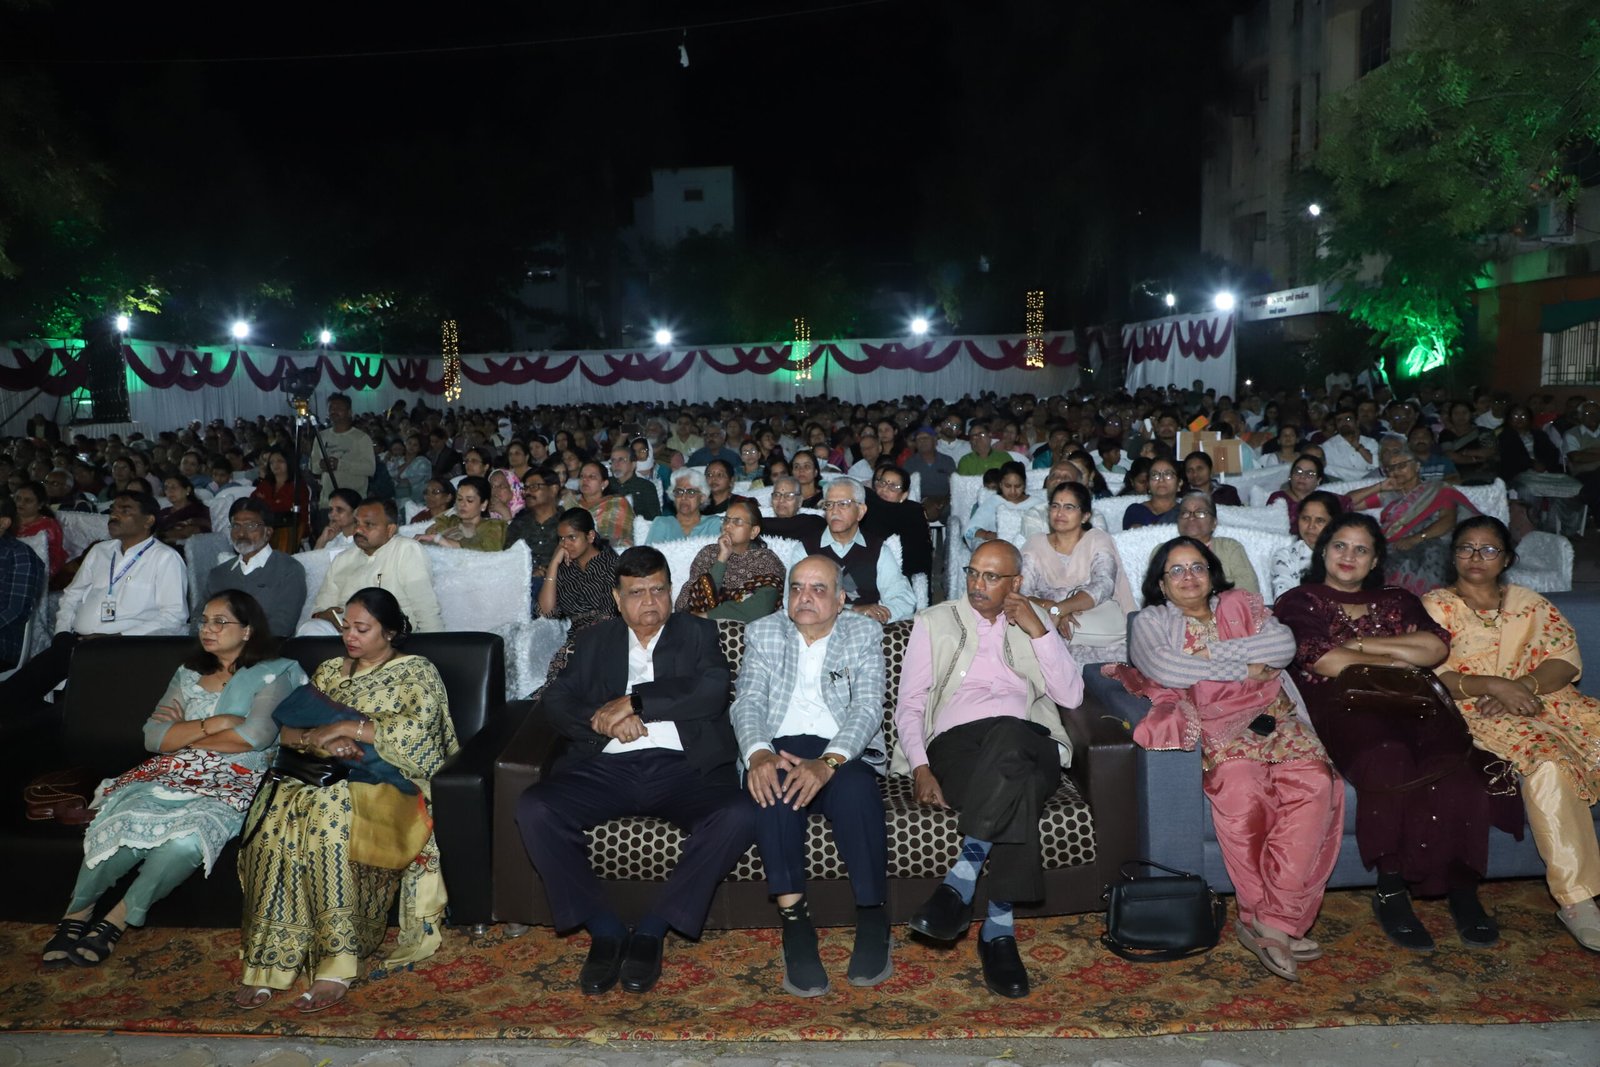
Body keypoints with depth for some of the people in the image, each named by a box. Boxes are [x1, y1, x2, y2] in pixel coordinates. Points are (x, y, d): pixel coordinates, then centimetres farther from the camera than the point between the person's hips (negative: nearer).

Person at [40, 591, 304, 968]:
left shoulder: (271, 675, 5)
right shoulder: (188, 674, 21)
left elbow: (255, 735, -12)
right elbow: (153, 737, 9)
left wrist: (183, 733, 0)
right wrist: (214, 724, -5)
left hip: (232, 783, -4)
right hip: (172, 775, 4)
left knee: (187, 840, -34)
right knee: (127, 827, -29)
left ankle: (119, 919, -14)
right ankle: (78, 910, -9)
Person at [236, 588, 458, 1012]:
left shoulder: (416, 672, 6)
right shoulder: (330, 671, 22)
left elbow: (416, 731, -13)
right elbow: (286, 731, 15)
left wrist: (345, 726, -13)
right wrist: (317, 739, -8)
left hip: (389, 785, -5)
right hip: (325, 777, 5)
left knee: (330, 812, -37)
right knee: (278, 811, -29)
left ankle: (336, 965, -35)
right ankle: (268, 962, -28)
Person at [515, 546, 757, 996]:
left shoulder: (697, 633, 15)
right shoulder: (593, 641, 21)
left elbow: (712, 691, -4)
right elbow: (556, 702, 9)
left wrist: (632, 701, -8)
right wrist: (600, 720, -12)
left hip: (683, 766, -1)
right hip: (606, 768, 2)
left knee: (739, 816, -30)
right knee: (533, 810, -25)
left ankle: (652, 929, -14)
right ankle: (604, 930, -11)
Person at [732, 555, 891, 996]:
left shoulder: (864, 634, 9)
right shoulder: (762, 633, 15)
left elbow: (868, 707, -6)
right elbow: (747, 701, 2)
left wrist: (827, 762, -26)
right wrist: (758, 754, -22)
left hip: (843, 752, -1)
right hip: (780, 747, 1)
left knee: (856, 789, -34)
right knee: (772, 784, -34)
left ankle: (873, 919, -20)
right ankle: (793, 919, -29)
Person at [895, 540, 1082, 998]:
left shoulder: (1034, 621, 23)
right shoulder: (934, 621, 19)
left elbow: (1071, 695, 10)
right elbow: (909, 705, 11)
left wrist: (1038, 631, 2)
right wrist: (920, 767, -6)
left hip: (1027, 744, 1)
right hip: (956, 742, -1)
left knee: (1004, 735, -39)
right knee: (1017, 788, -37)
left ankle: (961, 878, -35)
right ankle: (999, 929, -31)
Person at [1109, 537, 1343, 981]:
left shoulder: (1241, 604, 24)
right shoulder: (1151, 621, 16)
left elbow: (1284, 643, 5)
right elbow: (1163, 668, -6)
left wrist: (1215, 651, -2)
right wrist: (1244, 670, -3)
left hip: (1272, 716, 3)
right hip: (1213, 722, -3)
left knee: (1314, 783, -29)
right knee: (1241, 792, -34)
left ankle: (1271, 921, -29)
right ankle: (1278, 922, -23)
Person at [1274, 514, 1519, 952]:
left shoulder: (1397, 601, 28)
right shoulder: (1299, 602, 18)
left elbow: (1436, 647, 9)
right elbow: (1327, 662, 0)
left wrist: (1360, 642, 2)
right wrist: (1402, 658, 5)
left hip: (1410, 704, 4)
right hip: (1341, 708, -3)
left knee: (1452, 764, -30)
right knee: (1387, 759, -36)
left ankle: (1462, 887, -22)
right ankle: (1390, 889, -26)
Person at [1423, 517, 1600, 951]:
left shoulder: (1530, 603, 22)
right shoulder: (1435, 605, 9)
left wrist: (1524, 687, -12)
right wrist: (1492, 685, -18)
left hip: (1544, 700, 5)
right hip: (1478, 710, -5)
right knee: (1548, 760, -33)